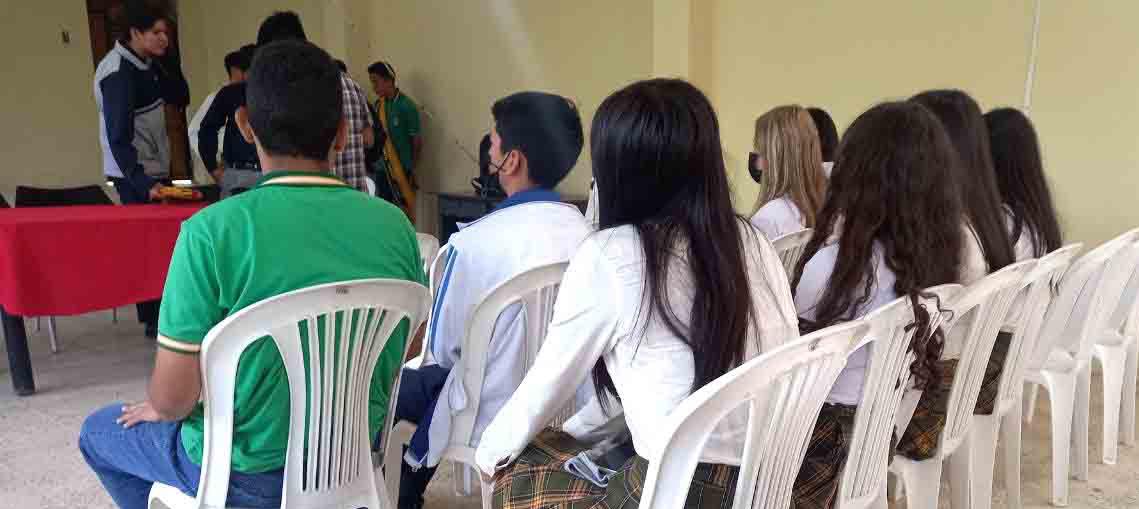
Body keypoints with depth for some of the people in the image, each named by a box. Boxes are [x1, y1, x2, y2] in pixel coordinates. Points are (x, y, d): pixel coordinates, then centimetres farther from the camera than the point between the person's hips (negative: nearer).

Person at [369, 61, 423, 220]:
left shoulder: (407, 106, -9)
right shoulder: (378, 105, 8)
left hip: (402, 171, -6)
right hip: (382, 170, 6)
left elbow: (417, 142, -7)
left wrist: (411, 171, -9)